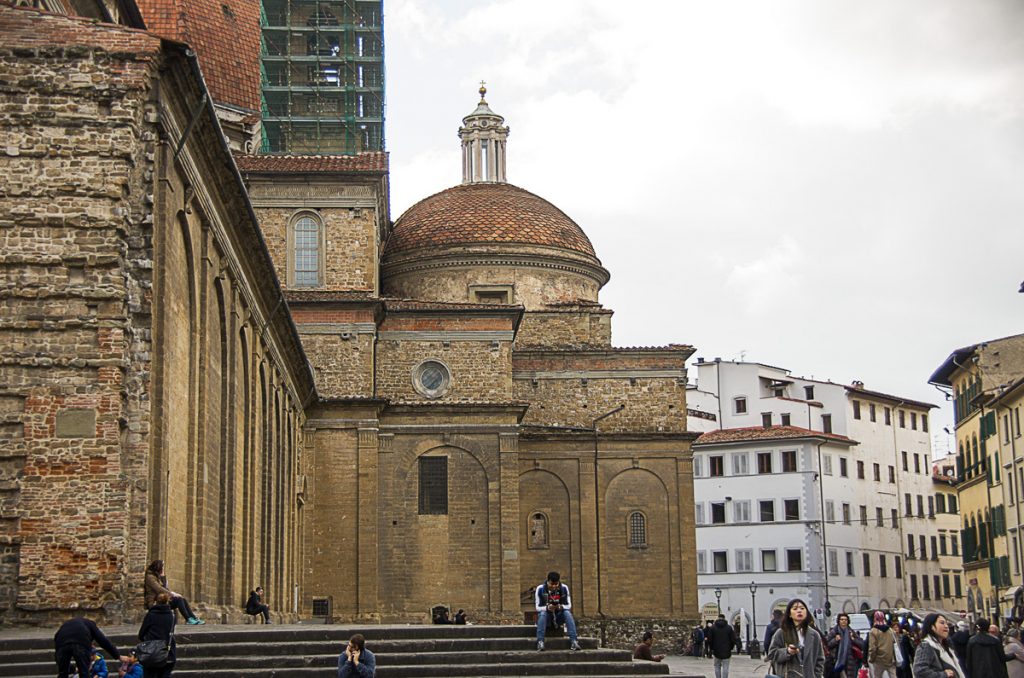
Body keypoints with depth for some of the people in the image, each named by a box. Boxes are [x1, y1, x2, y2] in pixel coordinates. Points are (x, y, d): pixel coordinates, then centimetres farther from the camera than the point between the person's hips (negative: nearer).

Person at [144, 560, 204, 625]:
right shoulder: (150, 577, -8)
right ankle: (188, 619, -26)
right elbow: (159, 589, -19)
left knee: (182, 599, -9)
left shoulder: (159, 577, 20)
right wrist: (172, 594, -19)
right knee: (178, 599, -23)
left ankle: (193, 618, -16)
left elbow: (165, 588, 18)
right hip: (154, 603, -9)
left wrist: (173, 593, -1)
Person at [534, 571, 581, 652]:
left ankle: (573, 641, -36)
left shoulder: (564, 588, -6)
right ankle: (540, 642, -41)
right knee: (542, 614, -34)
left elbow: (569, 605, -2)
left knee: (567, 613, -29)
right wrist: (547, 608, -31)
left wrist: (561, 607, -26)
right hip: (546, 616, -1)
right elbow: (538, 607, -9)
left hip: (559, 616, 1)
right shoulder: (540, 589, -10)